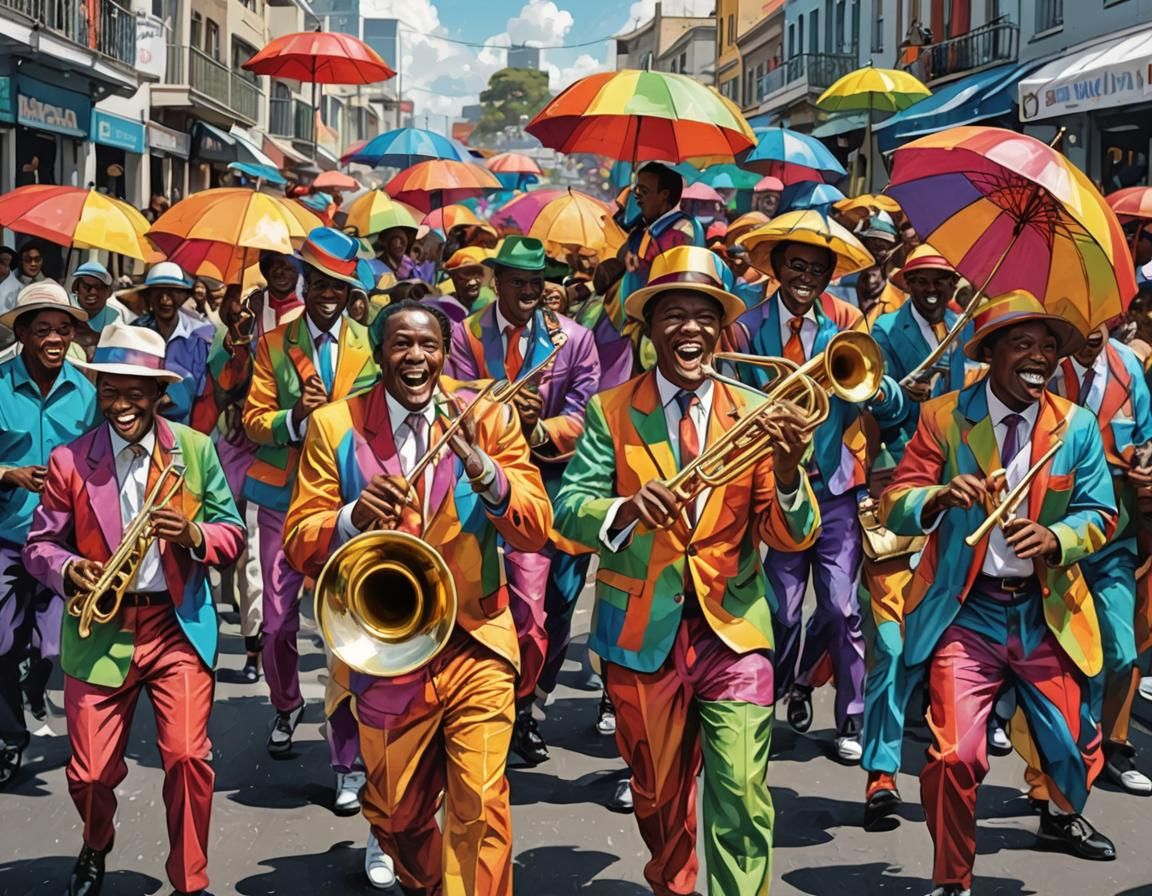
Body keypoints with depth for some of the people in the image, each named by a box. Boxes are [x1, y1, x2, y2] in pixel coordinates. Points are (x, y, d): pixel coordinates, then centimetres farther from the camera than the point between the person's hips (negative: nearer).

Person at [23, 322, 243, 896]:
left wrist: (193, 535, -18)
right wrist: (68, 569, -16)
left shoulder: (196, 450, 2)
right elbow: (40, 543, 5)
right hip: (98, 631, 0)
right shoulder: (69, 461, 0)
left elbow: (232, 534, 3)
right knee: (90, 773, 5)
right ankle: (96, 849, 41)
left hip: (179, 627, 0)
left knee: (187, 756, -13)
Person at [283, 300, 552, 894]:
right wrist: (353, 518, -25)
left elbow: (535, 530, -9)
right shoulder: (335, 426, -2)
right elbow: (299, 543, -5)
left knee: (481, 807, -14)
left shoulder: (488, 416, -1)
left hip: (476, 645, -1)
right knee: (399, 811, 17)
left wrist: (482, 469, -26)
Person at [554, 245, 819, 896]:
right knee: (660, 796, 17)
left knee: (744, 794, -12)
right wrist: (628, 508, -33)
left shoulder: (753, 414, 0)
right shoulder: (612, 413, -2)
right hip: (644, 634, 1)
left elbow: (791, 538, -4)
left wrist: (788, 468, -25)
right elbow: (570, 512, -12)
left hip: (733, 629, 0)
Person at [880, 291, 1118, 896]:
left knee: (1072, 744, 13)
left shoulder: (1076, 426, 2)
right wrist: (940, 496, -29)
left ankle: (1062, 817, 50)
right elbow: (895, 506, -8)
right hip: (966, 613, -3)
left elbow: (1099, 515, 3)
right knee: (955, 755, -13)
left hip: (1047, 613, 3)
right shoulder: (944, 418, -5)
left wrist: (1054, 539, -18)